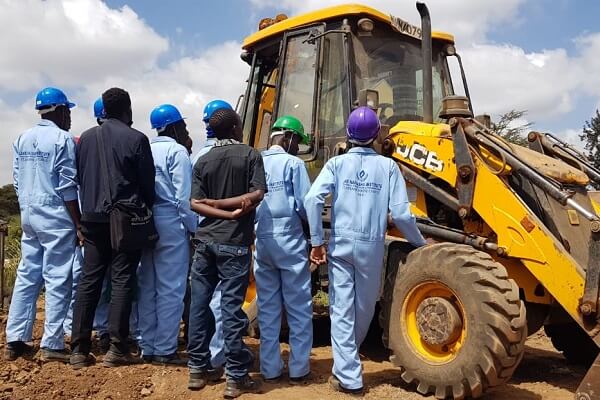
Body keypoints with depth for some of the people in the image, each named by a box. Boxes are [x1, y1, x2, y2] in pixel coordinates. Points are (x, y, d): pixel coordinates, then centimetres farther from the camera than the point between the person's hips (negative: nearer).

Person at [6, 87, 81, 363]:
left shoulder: (21, 139, 12)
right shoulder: (62, 139, -9)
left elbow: (17, 182, 13)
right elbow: (67, 186, -13)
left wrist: (27, 209, 20)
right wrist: (78, 223, -8)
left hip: (28, 215, 7)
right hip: (55, 216, -7)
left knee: (26, 276, 12)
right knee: (57, 279, -3)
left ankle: (15, 340, 16)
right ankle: (52, 345, -1)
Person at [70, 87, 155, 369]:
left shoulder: (86, 138, 9)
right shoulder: (136, 139, -7)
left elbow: (78, 177, 14)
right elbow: (148, 183, -5)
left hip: (92, 218, 5)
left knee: (89, 280, 7)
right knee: (122, 282, 0)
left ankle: (79, 349, 9)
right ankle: (116, 349, 1)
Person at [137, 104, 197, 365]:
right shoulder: (177, 152, -7)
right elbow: (184, 196, -12)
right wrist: (194, 228, -6)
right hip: (171, 222, -7)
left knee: (148, 287, 11)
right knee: (171, 289, 0)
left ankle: (147, 347, 19)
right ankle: (165, 350, 4)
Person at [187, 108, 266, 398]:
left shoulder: (203, 161, 7)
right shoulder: (250, 155, -3)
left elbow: (195, 204, -3)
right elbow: (257, 195, -12)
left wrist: (229, 214, -10)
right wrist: (227, 205, -7)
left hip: (205, 240, 4)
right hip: (234, 243, -4)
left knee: (200, 303, 11)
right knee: (232, 306, -2)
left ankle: (197, 369, 19)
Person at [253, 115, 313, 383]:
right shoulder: (293, 163, -8)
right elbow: (305, 205, -10)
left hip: (261, 241, 5)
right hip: (288, 240, -5)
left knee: (267, 308, 11)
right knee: (299, 308, 6)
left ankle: (270, 369, 16)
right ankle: (298, 370, 10)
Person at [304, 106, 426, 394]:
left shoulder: (337, 163, -1)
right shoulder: (388, 167, -2)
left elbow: (312, 200, -13)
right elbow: (401, 214, -5)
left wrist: (316, 242, -5)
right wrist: (420, 243, 10)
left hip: (341, 245, 0)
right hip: (371, 247, 0)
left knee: (342, 311, 4)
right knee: (363, 309, 18)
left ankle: (348, 377, 3)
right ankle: (347, 364, 36)